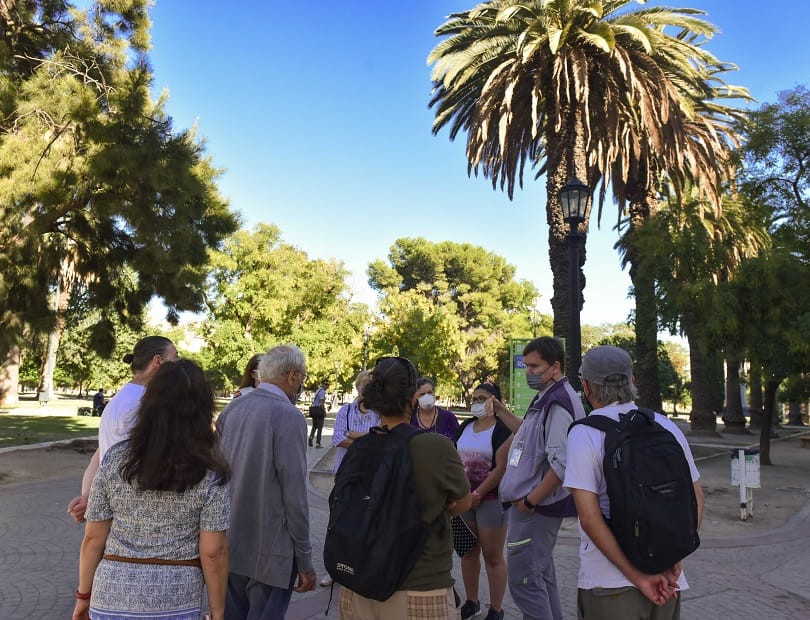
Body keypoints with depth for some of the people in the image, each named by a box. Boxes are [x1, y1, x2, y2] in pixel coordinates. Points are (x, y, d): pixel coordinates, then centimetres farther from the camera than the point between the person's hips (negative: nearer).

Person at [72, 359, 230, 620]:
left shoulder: (115, 459, -8)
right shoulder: (209, 473, -14)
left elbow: (93, 537, -3)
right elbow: (213, 552, -12)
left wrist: (84, 595, 11)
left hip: (113, 598, 2)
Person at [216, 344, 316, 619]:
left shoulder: (231, 408, 2)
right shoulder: (289, 416, -18)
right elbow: (294, 493, -19)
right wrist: (305, 560, -10)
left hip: (228, 545, 7)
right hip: (269, 551, -7)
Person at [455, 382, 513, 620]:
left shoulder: (502, 429, -10)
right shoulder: (465, 426, 10)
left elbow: (501, 467, -16)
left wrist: (477, 494, -15)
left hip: (491, 499, -6)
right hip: (464, 497, 6)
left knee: (492, 556, 3)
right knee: (468, 551, 15)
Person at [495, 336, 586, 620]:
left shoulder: (559, 402, -21)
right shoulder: (546, 399, 11)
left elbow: (561, 464, -27)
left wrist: (530, 501, -19)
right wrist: (501, 411, 16)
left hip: (536, 509, -10)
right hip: (535, 506, 10)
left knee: (523, 581, -2)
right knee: (540, 576, 20)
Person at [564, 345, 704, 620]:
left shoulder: (584, 434, -13)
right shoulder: (667, 426, 2)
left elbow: (589, 517, -19)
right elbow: (696, 499, 4)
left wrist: (636, 576, -14)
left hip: (608, 584, -4)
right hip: (667, 582, 5)